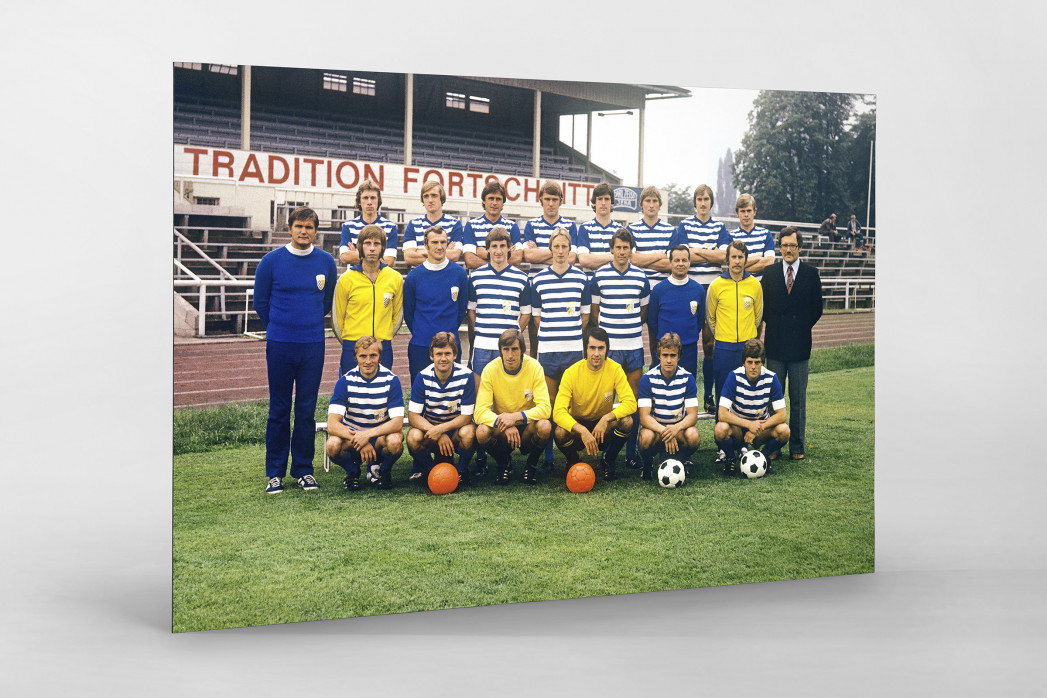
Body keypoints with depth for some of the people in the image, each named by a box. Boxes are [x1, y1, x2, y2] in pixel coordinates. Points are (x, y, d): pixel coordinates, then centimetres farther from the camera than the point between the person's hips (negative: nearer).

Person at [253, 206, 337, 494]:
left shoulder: (326, 262, 4)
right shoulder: (271, 261, -2)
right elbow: (260, 302, 8)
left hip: (313, 346, 2)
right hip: (279, 345, -1)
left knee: (307, 410, 5)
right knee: (279, 410, 3)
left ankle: (304, 470, 15)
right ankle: (275, 473, 11)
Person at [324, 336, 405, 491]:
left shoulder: (391, 380, -12)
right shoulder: (346, 381, -11)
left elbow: (398, 422, -20)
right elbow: (332, 424, -19)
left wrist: (368, 434, -35)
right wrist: (359, 440, -34)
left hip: (381, 434, 0)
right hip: (351, 434, 0)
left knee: (395, 442, -35)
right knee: (333, 445, -33)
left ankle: (383, 469, 1)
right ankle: (352, 471, 3)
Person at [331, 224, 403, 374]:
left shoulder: (395, 278, 3)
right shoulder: (346, 279, -2)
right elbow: (337, 317, 5)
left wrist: (384, 338, 12)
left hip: (384, 350, 2)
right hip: (352, 349, -1)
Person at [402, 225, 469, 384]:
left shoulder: (459, 273, 1)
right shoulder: (413, 276, -1)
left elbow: (462, 309, 9)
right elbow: (408, 312, 9)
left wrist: (450, 333, 8)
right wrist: (419, 334, 8)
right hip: (420, 347, 0)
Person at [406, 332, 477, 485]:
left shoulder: (466, 376, -15)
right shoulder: (423, 377, -11)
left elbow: (466, 416, -14)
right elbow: (413, 416, -14)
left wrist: (441, 429, -31)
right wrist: (439, 435, -29)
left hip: (456, 428, -1)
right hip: (429, 427, 1)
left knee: (468, 433, -35)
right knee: (413, 436, -31)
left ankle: (461, 470, -4)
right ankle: (423, 468, 2)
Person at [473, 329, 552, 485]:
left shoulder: (534, 367, -14)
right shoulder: (490, 370, -13)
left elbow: (545, 408, -19)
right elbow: (480, 412, -18)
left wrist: (515, 416, -33)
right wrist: (504, 424, -37)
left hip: (528, 424, 0)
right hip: (501, 428, 0)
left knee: (545, 426, -33)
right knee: (482, 432, -31)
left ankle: (532, 463, -1)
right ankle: (503, 464, 1)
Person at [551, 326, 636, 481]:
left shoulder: (615, 369, -13)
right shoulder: (572, 373, -17)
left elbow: (631, 403, -20)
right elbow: (558, 412, -26)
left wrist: (607, 418, -36)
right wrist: (582, 431, -41)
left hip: (603, 427, 1)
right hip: (577, 425, -1)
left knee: (626, 421, -29)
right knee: (559, 432, -34)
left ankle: (608, 461, -1)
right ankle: (573, 462, 2)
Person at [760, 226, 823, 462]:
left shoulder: (811, 273, 3)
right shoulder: (770, 272, 5)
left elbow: (817, 309, 6)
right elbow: (763, 306, 9)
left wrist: (802, 328, 4)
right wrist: (775, 328, 6)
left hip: (800, 345, -1)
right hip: (775, 345, 1)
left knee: (798, 398, 6)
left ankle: (797, 446, 13)